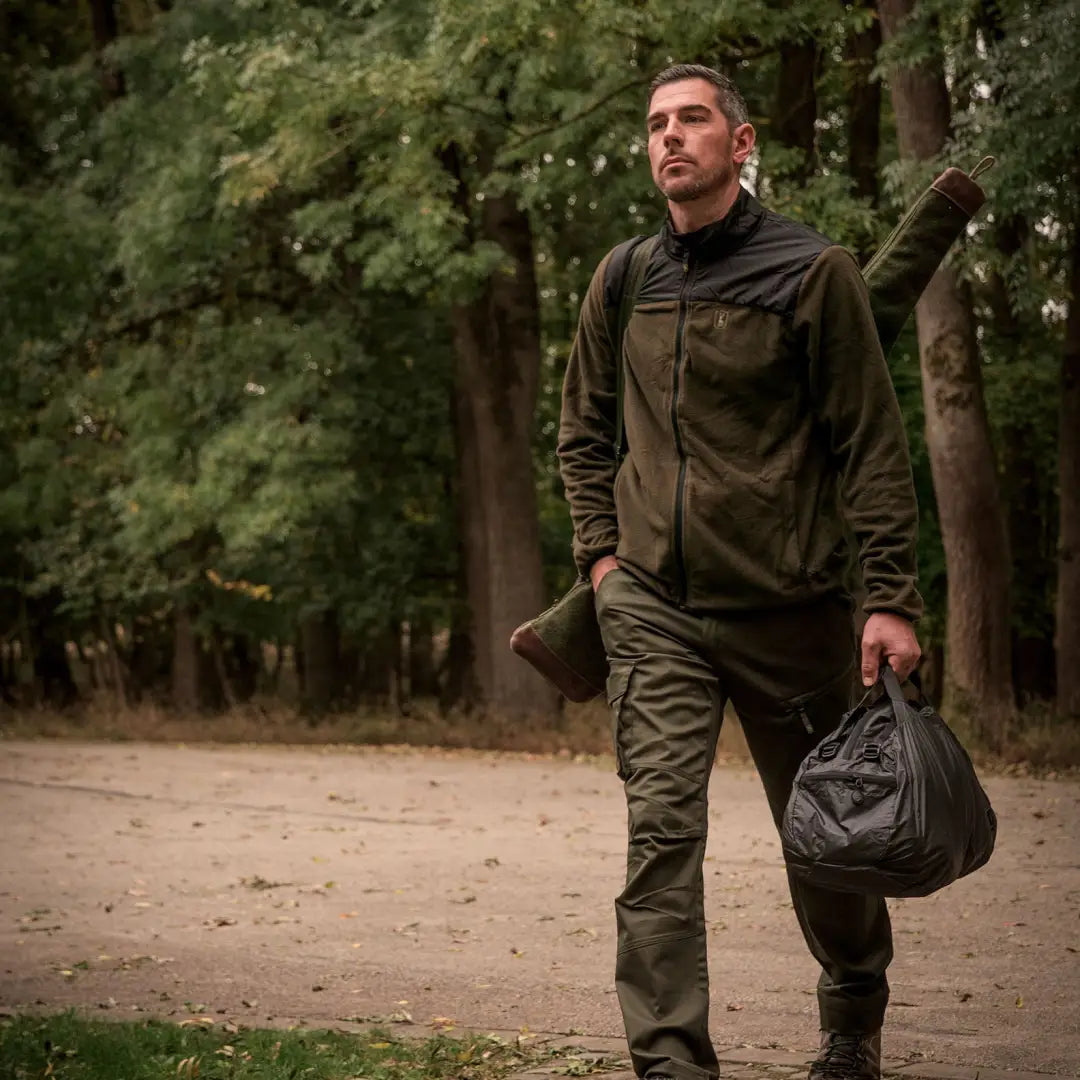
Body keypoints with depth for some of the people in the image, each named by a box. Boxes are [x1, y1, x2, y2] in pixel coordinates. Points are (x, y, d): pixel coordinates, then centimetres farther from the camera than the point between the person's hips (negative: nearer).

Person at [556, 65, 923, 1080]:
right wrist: (602, 551, 8)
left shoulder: (811, 270, -5)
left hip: (787, 606, -2)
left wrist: (891, 597, -11)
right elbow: (583, 429, 21)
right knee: (661, 829, -10)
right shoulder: (622, 279, 7)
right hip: (653, 609, 2)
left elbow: (871, 444, -5)